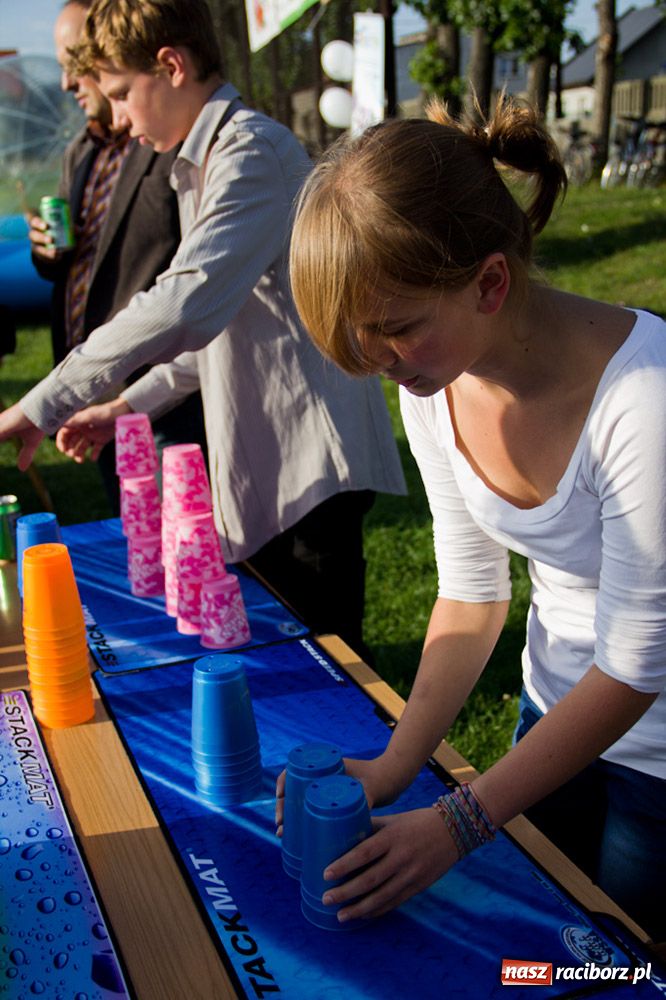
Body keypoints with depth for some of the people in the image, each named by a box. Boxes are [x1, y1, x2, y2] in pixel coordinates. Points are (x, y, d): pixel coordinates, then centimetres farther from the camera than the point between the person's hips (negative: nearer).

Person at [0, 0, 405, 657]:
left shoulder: (252, 150, -14)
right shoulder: (204, 164, 19)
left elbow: (186, 303, -28)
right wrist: (130, 405, 18)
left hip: (309, 462, -10)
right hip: (260, 464, 10)